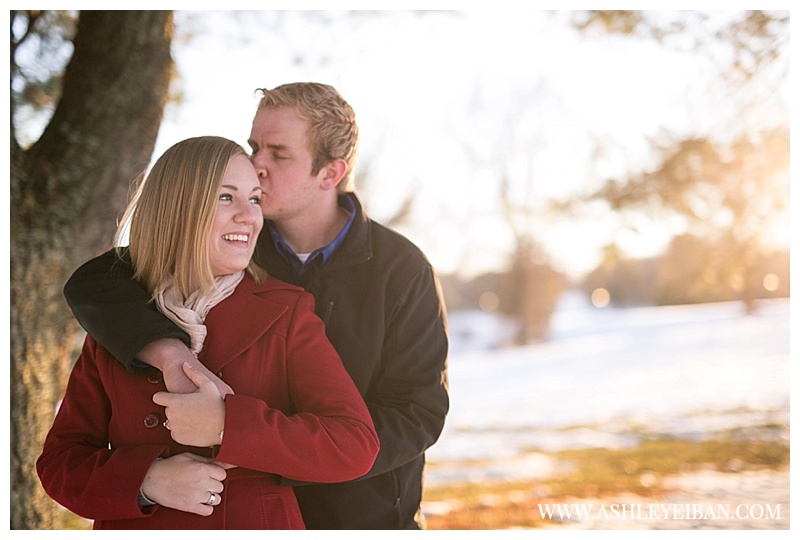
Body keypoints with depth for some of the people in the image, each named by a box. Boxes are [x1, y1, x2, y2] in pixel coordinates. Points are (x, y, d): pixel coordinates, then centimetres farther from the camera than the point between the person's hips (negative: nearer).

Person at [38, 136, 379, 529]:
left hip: (258, 521, -1)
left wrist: (226, 426, -26)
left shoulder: (285, 313, -8)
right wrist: (148, 481, -20)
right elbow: (59, 461, -1)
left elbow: (357, 444, -17)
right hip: (136, 525, 1)